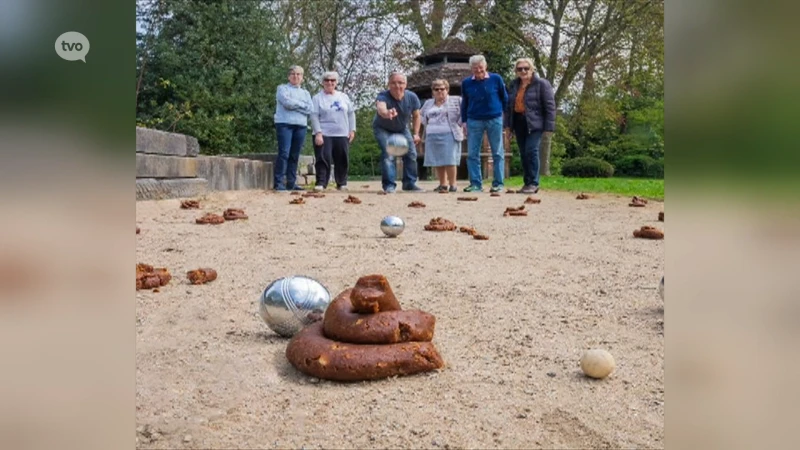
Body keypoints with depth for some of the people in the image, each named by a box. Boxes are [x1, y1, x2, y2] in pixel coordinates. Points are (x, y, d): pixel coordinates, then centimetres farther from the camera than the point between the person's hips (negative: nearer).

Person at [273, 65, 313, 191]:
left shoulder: (306, 93, 21)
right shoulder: (282, 88, 9)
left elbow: (309, 110, 4)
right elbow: (286, 102, -11)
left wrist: (293, 105, -5)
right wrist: (301, 104, 1)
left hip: (301, 126, 5)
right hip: (285, 124, -4)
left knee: (295, 156, 3)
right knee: (284, 153, -12)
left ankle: (291, 183, 6)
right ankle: (279, 183, -12)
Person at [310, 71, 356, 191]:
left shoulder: (344, 97, 12)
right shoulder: (317, 98, 1)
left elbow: (351, 113, 14)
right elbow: (314, 116, -6)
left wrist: (352, 130, 5)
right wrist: (318, 133, -16)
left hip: (342, 135, 3)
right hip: (323, 135, -3)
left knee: (342, 160, 5)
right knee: (323, 159, -9)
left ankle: (342, 183, 14)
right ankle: (321, 183, -5)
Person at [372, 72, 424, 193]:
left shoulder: (412, 97, -22)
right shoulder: (383, 96, -35)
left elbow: (416, 116, -4)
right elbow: (380, 108, -60)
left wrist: (416, 133, -10)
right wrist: (386, 113, -83)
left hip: (402, 129, 4)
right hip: (383, 129, -4)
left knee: (411, 154, 2)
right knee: (388, 154, -22)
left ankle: (410, 183, 17)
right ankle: (389, 185, -14)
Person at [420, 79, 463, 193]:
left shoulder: (456, 101, 5)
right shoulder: (428, 103, 18)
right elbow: (421, 115, 30)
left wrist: (458, 124, -5)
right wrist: (427, 125, 15)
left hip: (449, 135, -5)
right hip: (432, 136, 5)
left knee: (449, 160, -11)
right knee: (437, 161, 3)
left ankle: (452, 184, -4)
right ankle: (443, 184, 10)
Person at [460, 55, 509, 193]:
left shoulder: (496, 79, -1)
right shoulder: (466, 83, 4)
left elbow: (505, 98, 6)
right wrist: (464, 121, 9)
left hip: (495, 120, -2)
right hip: (474, 121, 2)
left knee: (498, 153, 3)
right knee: (472, 154, 0)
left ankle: (498, 183, 8)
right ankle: (475, 183, 7)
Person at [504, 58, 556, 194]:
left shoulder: (542, 84, -4)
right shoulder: (514, 85, 13)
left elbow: (550, 106, -7)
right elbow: (509, 105, 17)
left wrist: (549, 126, -12)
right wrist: (507, 124, 11)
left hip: (534, 123, -6)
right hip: (518, 122, 6)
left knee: (531, 151, -14)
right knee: (523, 153, 8)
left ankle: (534, 183, -7)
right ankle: (527, 182, 16)